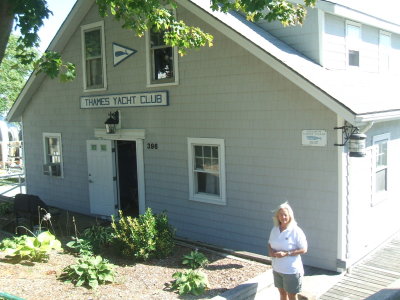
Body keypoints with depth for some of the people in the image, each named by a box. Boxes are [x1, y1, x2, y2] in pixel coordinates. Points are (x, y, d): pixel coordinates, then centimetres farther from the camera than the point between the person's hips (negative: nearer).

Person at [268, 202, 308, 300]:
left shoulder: (296, 231, -16)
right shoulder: (274, 229, 1)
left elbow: (303, 249, -16)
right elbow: (270, 243, 15)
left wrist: (286, 253, -24)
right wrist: (270, 250, -8)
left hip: (291, 270, -5)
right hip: (277, 269, 6)